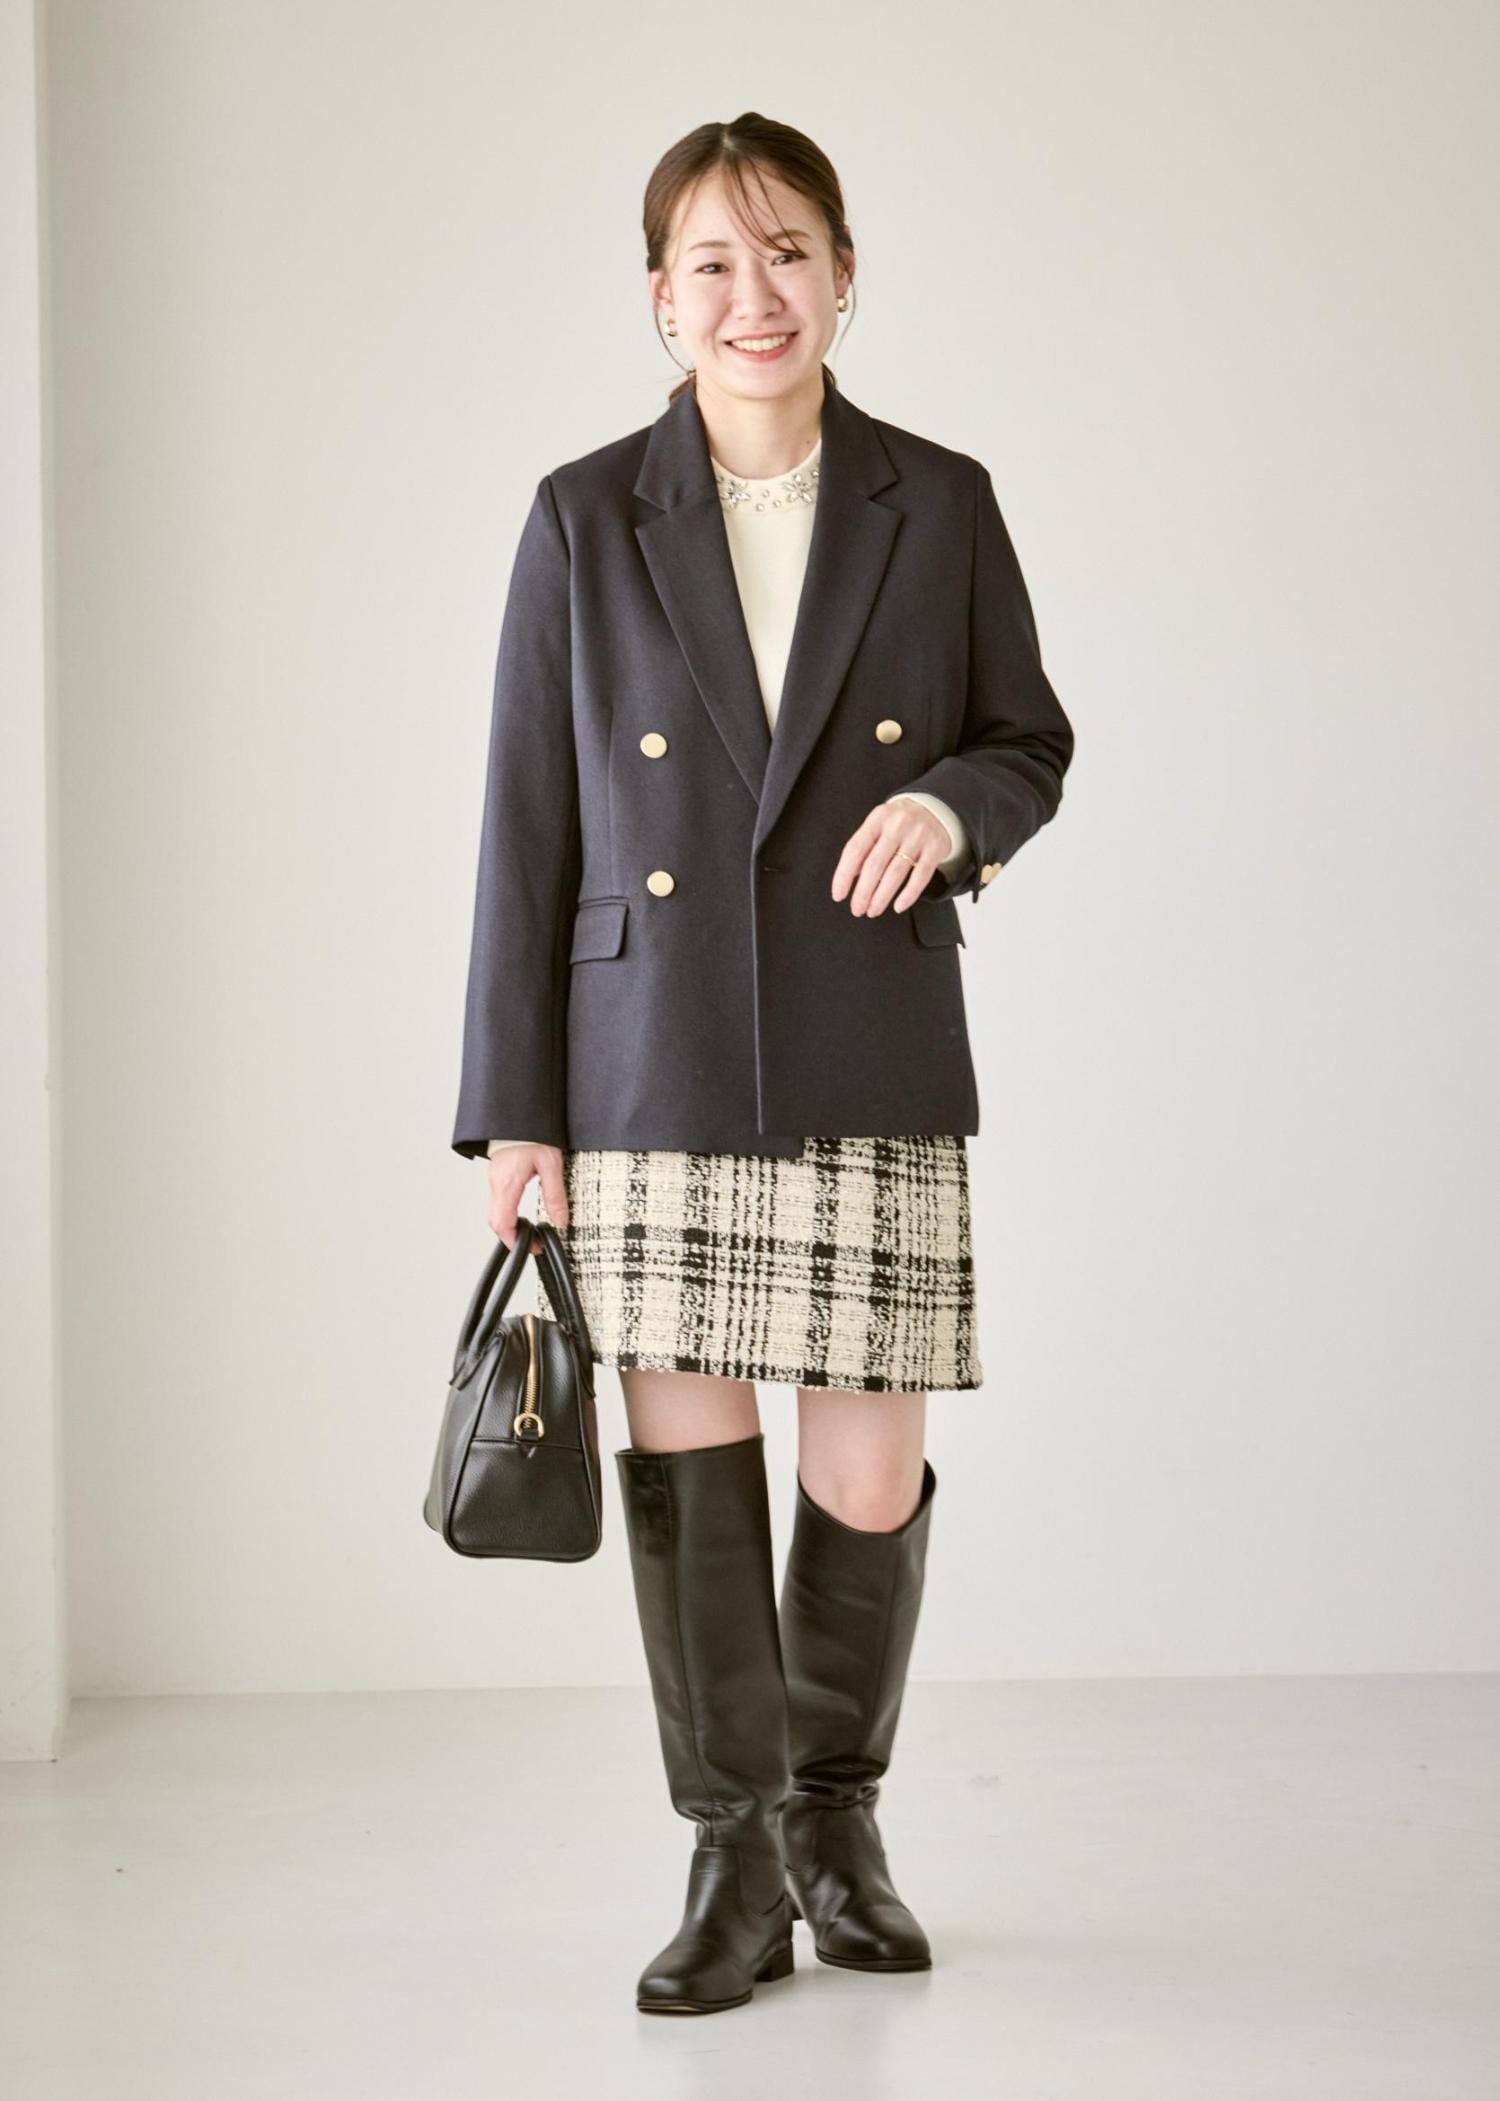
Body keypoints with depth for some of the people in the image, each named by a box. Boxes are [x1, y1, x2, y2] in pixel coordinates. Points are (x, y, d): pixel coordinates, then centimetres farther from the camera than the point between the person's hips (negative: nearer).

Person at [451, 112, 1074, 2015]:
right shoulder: (584, 518, 2)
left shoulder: (938, 504, 4)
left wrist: (952, 803, -12)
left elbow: (1030, 738, 13)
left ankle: (837, 1810, 27)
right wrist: (514, 1111, -1)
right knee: (685, 1452, 1)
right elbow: (527, 827, 2)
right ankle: (733, 1862, 16)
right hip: (651, 1072, 0)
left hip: (872, 1070, 0)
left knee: (869, 1479, 1)